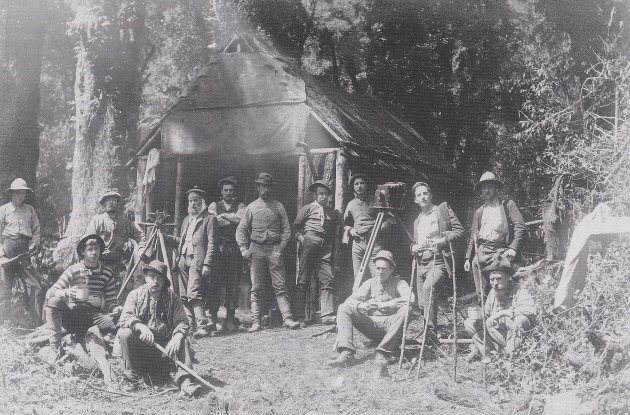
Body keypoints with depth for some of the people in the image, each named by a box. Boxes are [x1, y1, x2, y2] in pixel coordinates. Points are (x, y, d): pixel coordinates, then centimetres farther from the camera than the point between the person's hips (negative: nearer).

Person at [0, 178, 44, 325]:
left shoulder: (30, 210, 14)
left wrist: (35, 244, -5)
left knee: (37, 288, -6)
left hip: (24, 253, 2)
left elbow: (36, 231, 15)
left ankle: (39, 325, -2)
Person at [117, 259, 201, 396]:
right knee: (124, 333, -27)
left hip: (164, 344, 1)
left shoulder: (172, 298, 5)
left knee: (183, 342, -24)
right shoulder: (135, 295, 1)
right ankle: (130, 374, -20)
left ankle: (185, 381, -36)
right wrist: (141, 327, -35)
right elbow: (125, 317, -14)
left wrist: (177, 337, -27)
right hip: (140, 343, -1)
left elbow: (182, 322, -4)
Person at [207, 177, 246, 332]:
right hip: (218, 248, -1)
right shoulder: (214, 206, 15)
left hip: (235, 249, 1)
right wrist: (233, 221, -5)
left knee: (233, 283, -2)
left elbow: (242, 217, -7)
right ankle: (212, 316, -5)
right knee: (214, 282, -7)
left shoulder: (240, 206, 16)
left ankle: (230, 318, 2)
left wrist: (223, 216, -3)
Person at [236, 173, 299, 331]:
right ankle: (256, 321, 1)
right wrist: (244, 249, -1)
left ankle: (287, 318, -9)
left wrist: (280, 248, -5)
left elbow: (286, 229, 7)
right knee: (256, 288, 0)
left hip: (274, 249, -1)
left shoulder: (278, 207, 9)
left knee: (280, 287, -5)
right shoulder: (251, 207, 11)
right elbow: (241, 230, 10)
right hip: (256, 249, 1)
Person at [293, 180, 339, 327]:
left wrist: (332, 244, 10)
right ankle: (300, 316, 1)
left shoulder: (332, 213, 21)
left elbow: (335, 230, 26)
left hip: (325, 248, 3)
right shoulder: (307, 209, 11)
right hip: (308, 245, -3)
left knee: (328, 280, -11)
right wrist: (301, 238, -6)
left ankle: (327, 314, -14)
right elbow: (296, 226, 9)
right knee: (303, 281, -2)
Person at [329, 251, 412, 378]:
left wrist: (382, 305, -21)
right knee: (343, 308, -13)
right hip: (371, 324, 3)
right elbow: (350, 300, 5)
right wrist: (362, 305, -19)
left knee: (406, 309, -32)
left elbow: (410, 298, -18)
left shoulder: (399, 283, 3)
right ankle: (346, 353, -29)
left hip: (390, 326, -3)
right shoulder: (370, 283, 13)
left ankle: (382, 354, -37)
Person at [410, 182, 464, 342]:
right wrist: (414, 247, 9)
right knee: (422, 303, 3)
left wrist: (444, 240, -15)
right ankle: (429, 335, 21)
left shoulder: (443, 209, 6)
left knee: (428, 287, -32)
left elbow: (459, 230, 1)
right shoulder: (417, 221, 24)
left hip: (438, 261, -7)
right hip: (421, 263, 7)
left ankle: (430, 331, -32)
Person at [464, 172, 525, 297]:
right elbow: (473, 237, 24)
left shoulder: (508, 205, 12)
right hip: (483, 250, 3)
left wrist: (513, 248, -12)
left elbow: (520, 227, 1)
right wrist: (468, 258, 15)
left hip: (502, 250, -3)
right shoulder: (478, 212, 24)